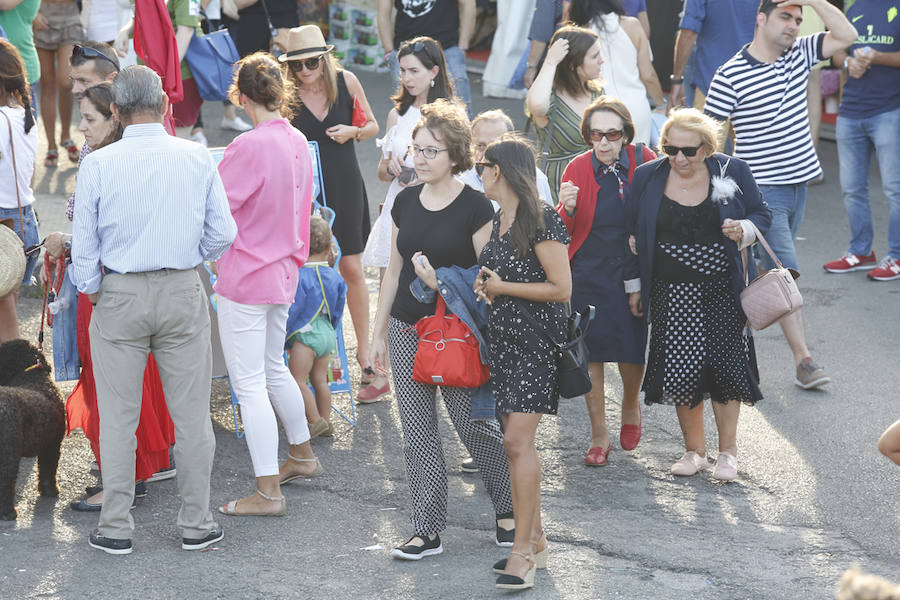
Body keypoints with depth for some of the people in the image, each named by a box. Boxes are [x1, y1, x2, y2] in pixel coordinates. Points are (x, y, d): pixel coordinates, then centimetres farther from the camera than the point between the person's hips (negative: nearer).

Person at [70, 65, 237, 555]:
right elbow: (222, 235, 0)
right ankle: (196, 523, 13)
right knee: (191, 413, 8)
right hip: (183, 293, 1)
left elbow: (84, 244, -4)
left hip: (119, 295, -1)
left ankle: (115, 527, 11)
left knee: (118, 416, 6)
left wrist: (91, 293, 12)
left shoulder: (97, 165, -7)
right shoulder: (197, 159, -3)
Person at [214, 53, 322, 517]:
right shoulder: (297, 143, 3)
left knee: (249, 383, -2)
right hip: (283, 272, 8)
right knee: (273, 368, 26)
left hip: (245, 278, -8)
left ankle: (268, 492, 0)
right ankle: (302, 456, 41)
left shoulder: (249, 147, -22)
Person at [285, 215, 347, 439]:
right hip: (327, 333, 8)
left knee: (298, 379, -3)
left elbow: (293, 310, -16)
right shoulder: (334, 276, 5)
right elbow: (338, 310, 15)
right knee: (320, 379, 15)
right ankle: (326, 422, 20)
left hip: (306, 335, -8)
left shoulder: (300, 277, -17)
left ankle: (315, 420, -5)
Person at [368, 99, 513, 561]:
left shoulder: (475, 207, -9)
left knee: (474, 425, 0)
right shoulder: (405, 202, 7)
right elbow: (394, 270, 13)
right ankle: (428, 531, 11)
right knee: (417, 433, 5)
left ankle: (509, 509, 23)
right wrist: (378, 332, 14)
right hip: (407, 329, 5)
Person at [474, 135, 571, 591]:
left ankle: (523, 549, -9)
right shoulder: (498, 220, 12)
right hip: (504, 339, 9)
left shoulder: (542, 220, -14)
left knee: (518, 441, -13)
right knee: (516, 442, 10)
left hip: (536, 343, -9)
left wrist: (502, 287, -12)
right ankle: (536, 540, 18)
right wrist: (485, 286, 4)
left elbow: (561, 288, -17)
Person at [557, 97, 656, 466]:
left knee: (631, 349, 2)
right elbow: (563, 231, 0)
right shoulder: (577, 169, -3)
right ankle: (599, 434, 17)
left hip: (631, 268, -1)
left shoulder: (644, 162, -5)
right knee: (589, 352, 2)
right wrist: (567, 209, -20)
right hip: (588, 271, 1)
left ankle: (630, 405, 35)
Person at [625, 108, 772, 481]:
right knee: (680, 369, 1)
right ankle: (694, 449, 18)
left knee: (725, 366, -3)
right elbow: (634, 233, 10)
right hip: (672, 293, 1)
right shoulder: (647, 178, 2)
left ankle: (727, 451, 13)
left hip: (722, 292, -1)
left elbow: (762, 214, 7)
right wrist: (634, 285, 10)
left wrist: (745, 230, -15)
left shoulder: (732, 172, -2)